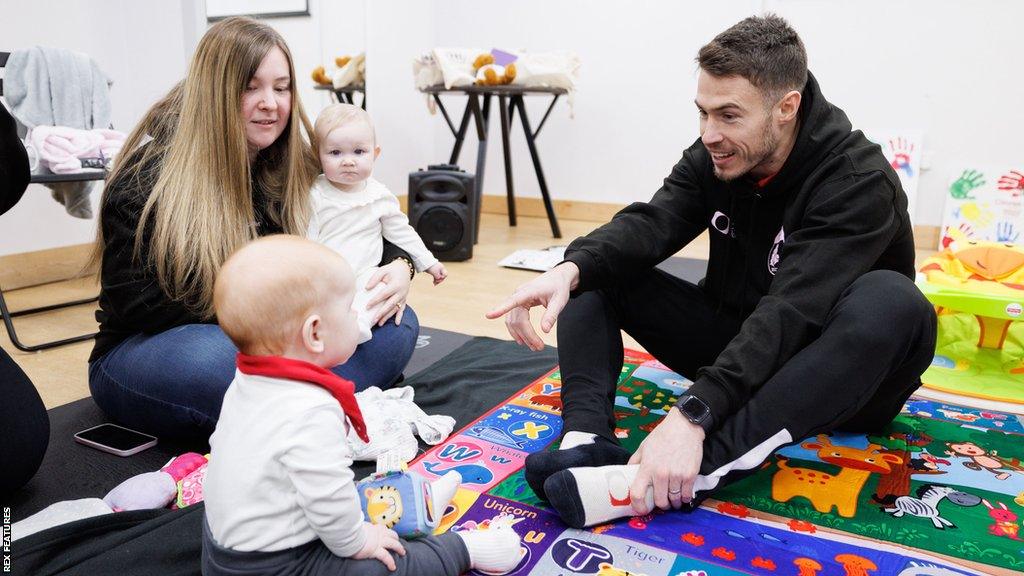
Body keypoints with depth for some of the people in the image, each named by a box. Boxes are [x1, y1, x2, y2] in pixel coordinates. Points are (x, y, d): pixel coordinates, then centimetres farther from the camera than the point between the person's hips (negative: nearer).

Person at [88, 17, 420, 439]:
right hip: (150, 350, -5)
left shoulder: (295, 167, 2)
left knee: (399, 324, -15)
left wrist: (397, 266, -14)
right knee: (212, 361, -41)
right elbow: (136, 303, -16)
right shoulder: (150, 176, -14)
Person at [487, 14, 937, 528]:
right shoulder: (713, 157, -4)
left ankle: (699, 469, -45)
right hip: (735, 350, 5)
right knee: (599, 271, -9)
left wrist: (692, 415, -46)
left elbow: (792, 311, -35)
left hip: (834, 374, -4)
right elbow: (650, 223, -21)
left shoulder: (860, 182, -22)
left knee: (890, 299, -37)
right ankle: (588, 439, -30)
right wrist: (570, 269, -42)